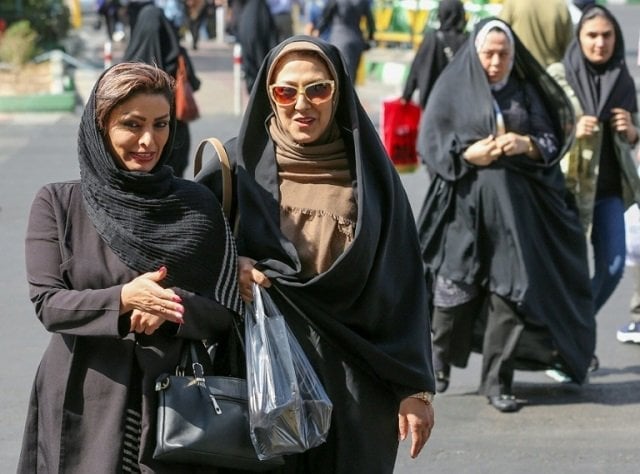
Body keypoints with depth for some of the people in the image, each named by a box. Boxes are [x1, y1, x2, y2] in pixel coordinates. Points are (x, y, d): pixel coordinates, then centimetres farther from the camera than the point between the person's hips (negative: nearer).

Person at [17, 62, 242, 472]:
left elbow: (228, 312, 2)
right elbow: (47, 303, -7)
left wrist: (172, 306, -19)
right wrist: (123, 298, -23)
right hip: (83, 408, -1)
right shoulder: (58, 204, 2)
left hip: (174, 404, 1)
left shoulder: (197, 206, 4)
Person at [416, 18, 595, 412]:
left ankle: (498, 381, -2)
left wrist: (526, 145, -11)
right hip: (464, 203, -1)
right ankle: (441, 362, 24)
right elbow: (431, 142, 1)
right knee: (457, 290, 1)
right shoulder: (453, 88, 4)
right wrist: (468, 154, -15)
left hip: (515, 205, 1)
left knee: (509, 290, -6)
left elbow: (551, 141, 9)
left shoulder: (525, 92, 10)